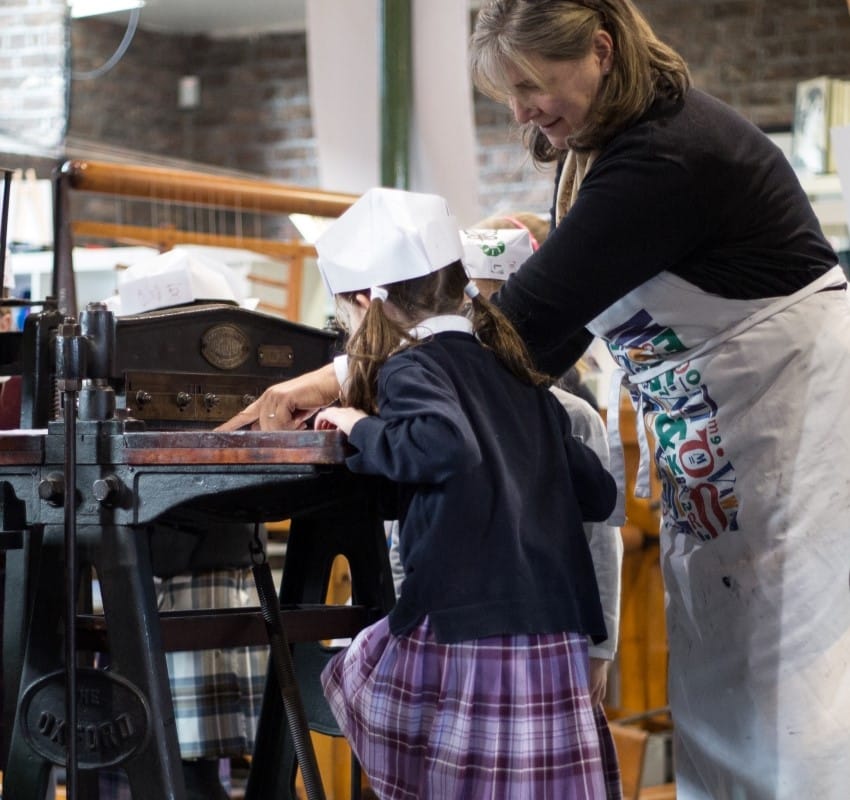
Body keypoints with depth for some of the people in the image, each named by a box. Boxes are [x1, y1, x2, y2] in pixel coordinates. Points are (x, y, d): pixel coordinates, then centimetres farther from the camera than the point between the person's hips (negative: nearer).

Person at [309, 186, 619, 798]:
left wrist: (364, 431, -8)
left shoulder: (411, 368, -2)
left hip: (465, 630, -7)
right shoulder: (516, 375, 20)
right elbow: (598, 493, 22)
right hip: (557, 634, 7)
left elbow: (448, 446, -24)